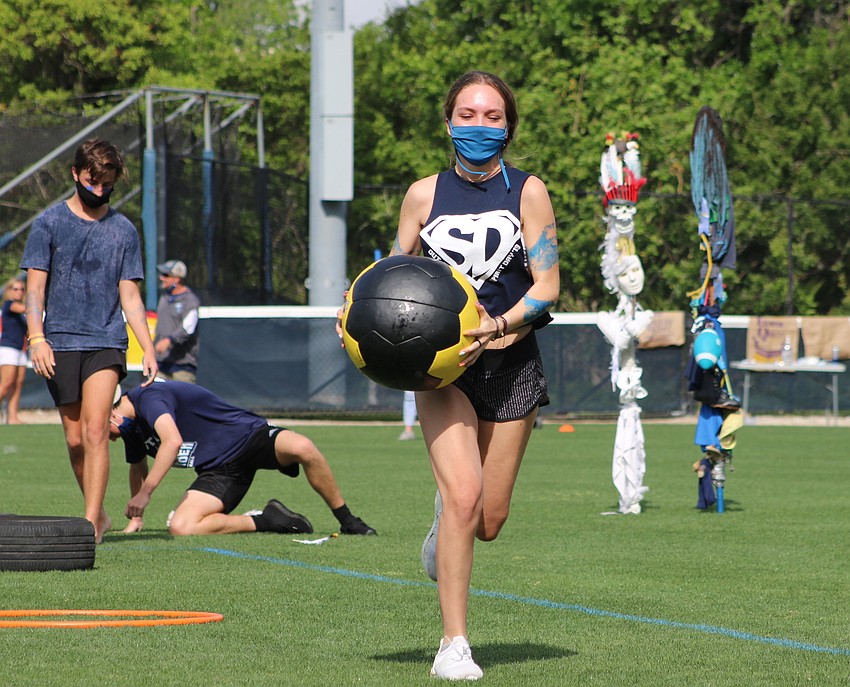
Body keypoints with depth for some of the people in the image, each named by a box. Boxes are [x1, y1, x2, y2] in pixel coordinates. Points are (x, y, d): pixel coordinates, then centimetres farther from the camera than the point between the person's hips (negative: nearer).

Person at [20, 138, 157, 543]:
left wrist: (148, 349, 3)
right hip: (60, 343, 0)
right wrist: (36, 338, -11)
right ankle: (98, 516, 20)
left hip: (107, 343, 0)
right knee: (75, 439, 3)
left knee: (95, 431, -15)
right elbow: (34, 288, 2)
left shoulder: (123, 231, 10)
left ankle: (91, 523, -18)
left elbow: (129, 296, 12)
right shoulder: (49, 223, 5)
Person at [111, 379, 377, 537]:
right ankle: (266, 522, -8)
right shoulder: (133, 429, 13)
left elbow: (173, 441, -33)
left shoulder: (148, 397, -16)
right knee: (180, 527, -20)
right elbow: (138, 468, 34)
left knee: (302, 448, -39)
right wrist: (136, 518, 37)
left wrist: (145, 493, -31)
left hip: (248, 436, -8)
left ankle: (348, 522, -20)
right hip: (217, 471, 8)